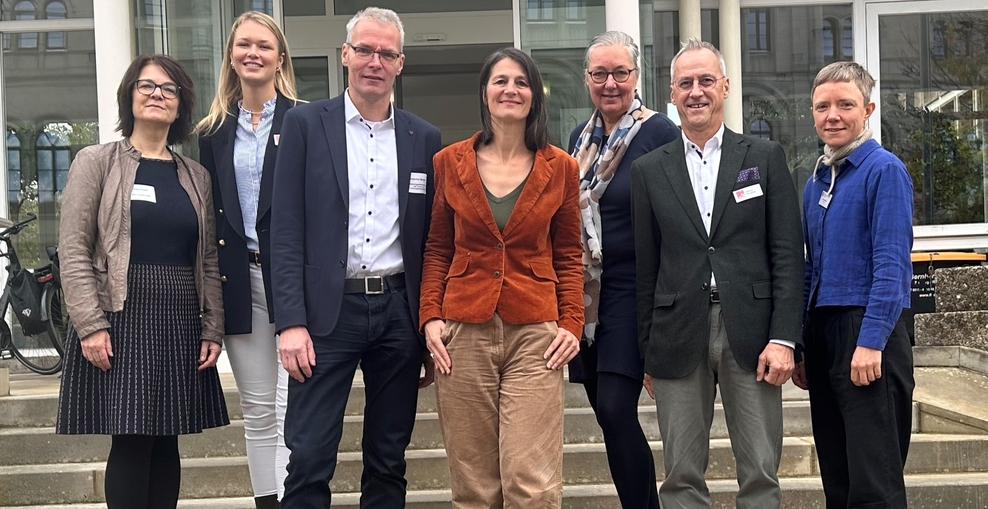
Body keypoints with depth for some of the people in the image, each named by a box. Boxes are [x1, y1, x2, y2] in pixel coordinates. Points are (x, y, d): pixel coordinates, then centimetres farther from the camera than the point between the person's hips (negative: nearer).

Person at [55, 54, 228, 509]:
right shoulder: (96, 162, 2)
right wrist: (91, 325, -13)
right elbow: (73, 249, -4)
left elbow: (208, 259, 12)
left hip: (180, 324, 4)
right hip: (120, 319, -4)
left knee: (165, 443, 6)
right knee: (131, 442, -6)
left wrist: (213, 330, 4)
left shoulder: (196, 176, 12)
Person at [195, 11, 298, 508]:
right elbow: (208, 213, 12)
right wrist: (214, 276, 4)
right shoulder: (213, 132, 12)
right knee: (257, 409, 10)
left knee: (291, 408, -4)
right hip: (239, 279, 4)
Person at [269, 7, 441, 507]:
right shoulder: (305, 123, 1)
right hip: (328, 310, -2)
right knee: (309, 460, -1)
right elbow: (287, 231, -4)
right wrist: (291, 321, -11)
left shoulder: (424, 137, 8)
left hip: (400, 311, 3)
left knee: (388, 462, 12)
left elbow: (431, 238, 9)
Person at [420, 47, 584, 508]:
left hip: (534, 334, 0)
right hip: (463, 334, 1)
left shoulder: (560, 168, 7)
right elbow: (436, 250, 11)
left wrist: (571, 323, 1)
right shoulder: (450, 162, 7)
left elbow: (568, 256, 12)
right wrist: (430, 316, 0)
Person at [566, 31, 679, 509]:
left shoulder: (660, 133, -8)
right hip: (584, 294, 6)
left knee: (616, 410, -12)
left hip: (631, 291, -6)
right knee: (608, 412, 10)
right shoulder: (581, 136, 12)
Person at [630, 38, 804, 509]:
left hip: (749, 331, -1)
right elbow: (645, 267, 8)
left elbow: (788, 254, 2)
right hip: (678, 337, 1)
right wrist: (647, 351, 7)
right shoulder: (649, 170, 8)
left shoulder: (765, 157, 6)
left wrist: (783, 338, -7)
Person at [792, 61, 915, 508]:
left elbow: (891, 266, -14)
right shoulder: (815, 183, 15)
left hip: (868, 335, -7)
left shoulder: (884, 170, -7)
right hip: (822, 333, 7)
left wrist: (870, 342, -20)